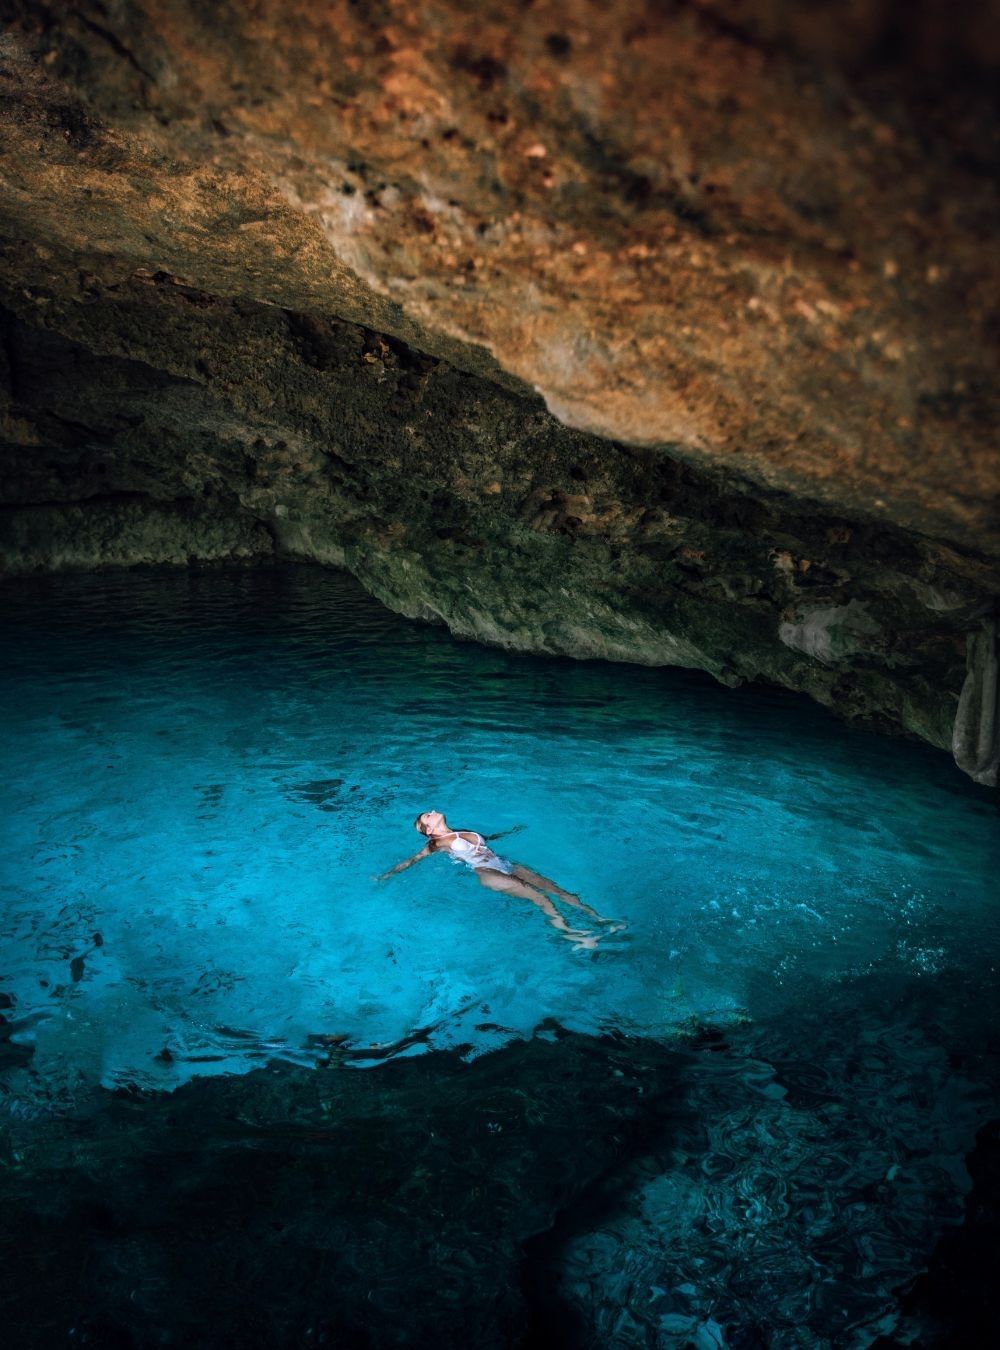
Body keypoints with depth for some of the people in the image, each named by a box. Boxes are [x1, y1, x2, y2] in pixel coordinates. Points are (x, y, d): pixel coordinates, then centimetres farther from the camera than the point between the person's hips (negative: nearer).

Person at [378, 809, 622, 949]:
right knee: (537, 896, -25)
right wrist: (385, 876, -6)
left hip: (505, 866, 7)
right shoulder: (437, 844, 6)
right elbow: (412, 860, 2)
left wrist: (510, 831, 53)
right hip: (486, 874, -7)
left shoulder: (464, 832, 26)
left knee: (554, 888, -9)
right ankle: (569, 934, -36)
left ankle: (598, 919, -16)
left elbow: (487, 838, 42)